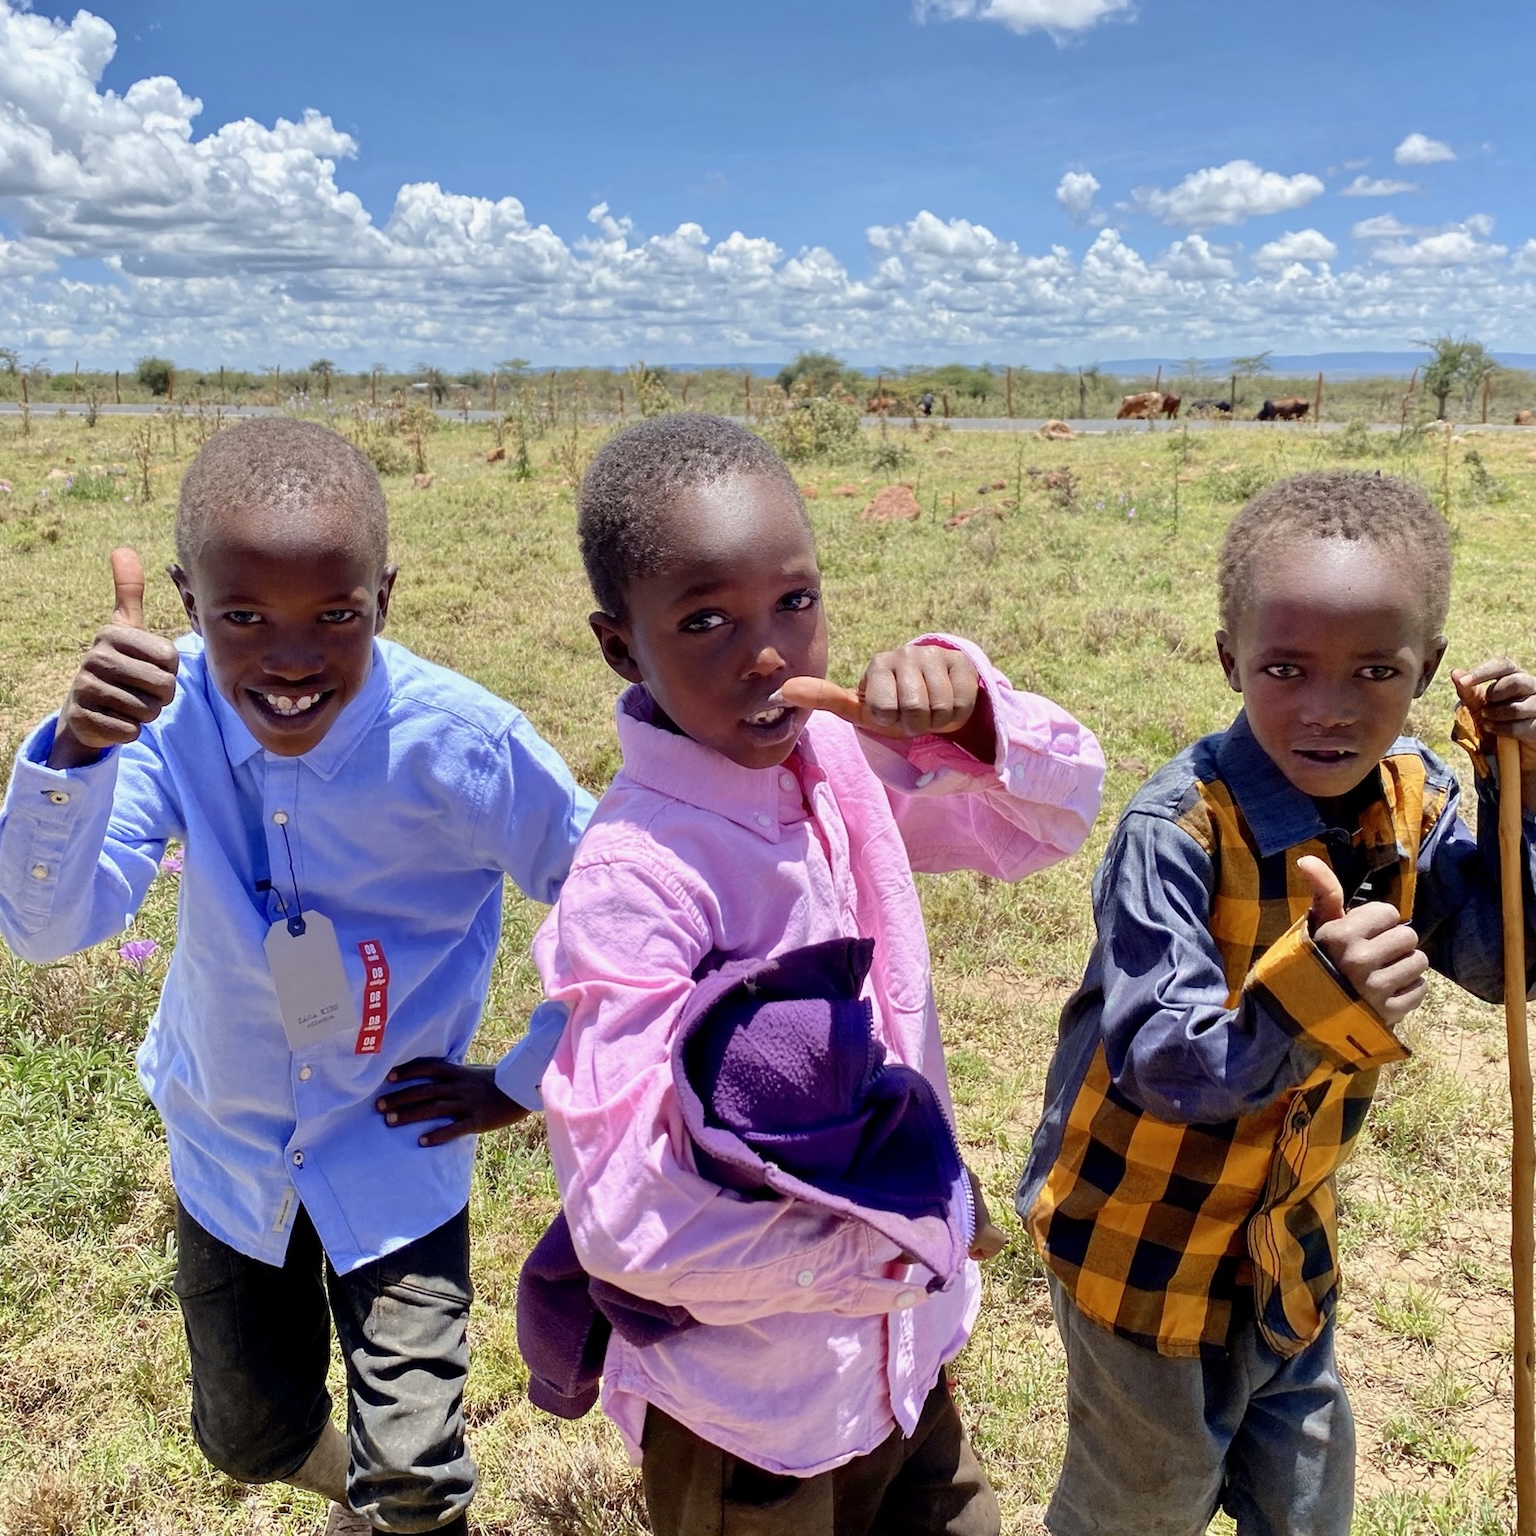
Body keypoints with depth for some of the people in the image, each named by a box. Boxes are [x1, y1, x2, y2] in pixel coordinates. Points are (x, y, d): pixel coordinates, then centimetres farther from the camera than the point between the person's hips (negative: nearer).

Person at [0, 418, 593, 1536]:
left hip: (395, 1153, -3)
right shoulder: (170, 713, -20)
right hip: (228, 1149, 3)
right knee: (249, 1438, 22)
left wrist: (529, 1084, -10)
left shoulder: (460, 743, -28)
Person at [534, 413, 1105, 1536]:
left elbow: (1058, 810, 3)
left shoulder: (844, 763, -9)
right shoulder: (629, 884, -27)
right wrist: (892, 1249, -18)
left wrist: (965, 706, -17)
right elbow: (626, 1219, -28)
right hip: (743, 1410, -6)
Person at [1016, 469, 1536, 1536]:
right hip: (1149, 1242, -5)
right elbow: (1163, 1067, -34)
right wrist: (1310, 1001, -52)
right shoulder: (1178, 829, -30)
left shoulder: (1414, 797, -9)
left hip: (1288, 1231, 6)